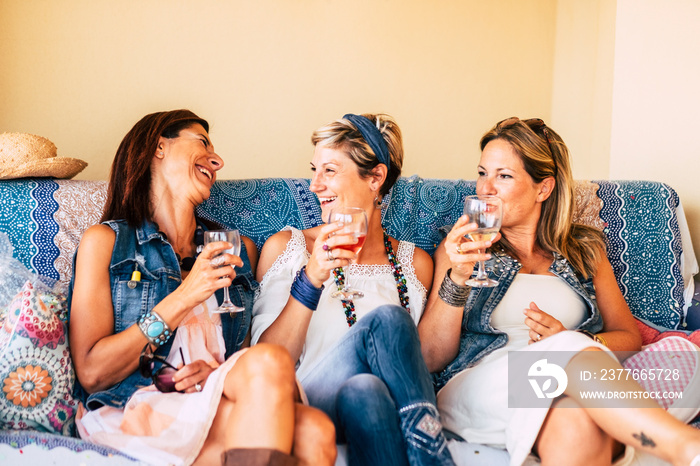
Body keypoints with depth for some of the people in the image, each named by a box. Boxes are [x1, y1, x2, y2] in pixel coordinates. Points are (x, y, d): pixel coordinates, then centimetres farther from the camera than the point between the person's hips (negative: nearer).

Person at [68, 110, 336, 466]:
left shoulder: (238, 249, 17)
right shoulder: (106, 241, 6)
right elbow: (91, 374, -3)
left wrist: (218, 370, -6)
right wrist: (183, 298, -11)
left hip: (223, 412, 3)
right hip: (136, 414, -2)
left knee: (314, 430, -31)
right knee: (271, 361, -29)